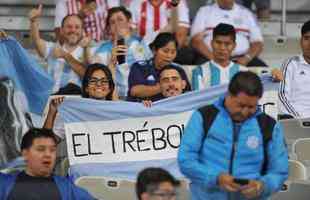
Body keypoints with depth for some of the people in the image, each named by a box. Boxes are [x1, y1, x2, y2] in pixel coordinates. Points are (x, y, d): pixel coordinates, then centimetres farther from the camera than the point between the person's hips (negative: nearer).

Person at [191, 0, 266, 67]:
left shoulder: (246, 13, 16)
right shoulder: (204, 11, 11)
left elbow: (257, 43, 11)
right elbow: (196, 40, 0)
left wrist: (247, 58, -10)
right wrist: (213, 58, -16)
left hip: (240, 58, 2)